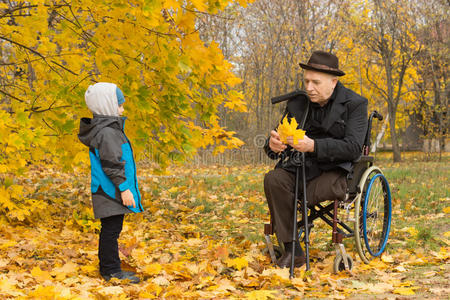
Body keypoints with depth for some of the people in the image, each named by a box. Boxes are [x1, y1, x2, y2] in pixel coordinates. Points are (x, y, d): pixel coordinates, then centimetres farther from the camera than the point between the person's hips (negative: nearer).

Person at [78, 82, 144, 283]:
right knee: (111, 229, -5)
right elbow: (112, 164, -21)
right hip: (111, 192, -11)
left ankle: (108, 268, 24)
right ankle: (112, 271, 0)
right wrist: (123, 188, -20)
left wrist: (123, 187, 25)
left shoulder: (109, 128, 16)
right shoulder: (106, 132, -17)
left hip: (109, 193, 11)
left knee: (110, 230, 16)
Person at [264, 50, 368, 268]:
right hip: (300, 168, 4)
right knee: (273, 179, -27)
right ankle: (291, 250, -23)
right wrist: (273, 144, -20)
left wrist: (314, 146, -30)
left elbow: (353, 147, -16)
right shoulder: (297, 103, 9)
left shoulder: (355, 104, -4)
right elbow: (281, 134, 8)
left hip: (335, 171, -4)